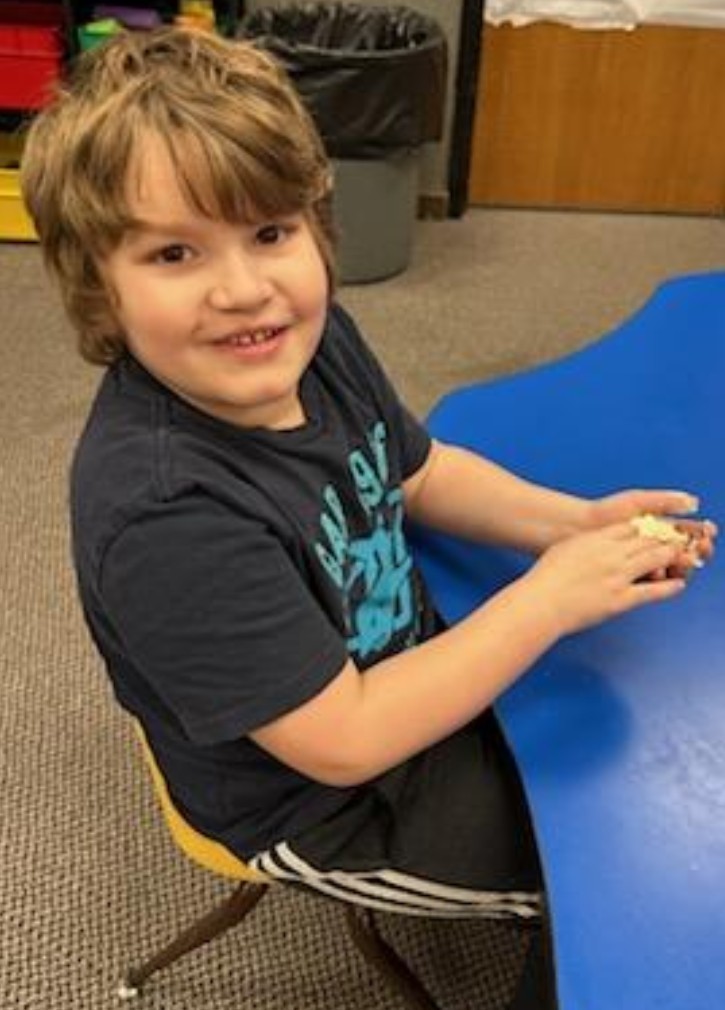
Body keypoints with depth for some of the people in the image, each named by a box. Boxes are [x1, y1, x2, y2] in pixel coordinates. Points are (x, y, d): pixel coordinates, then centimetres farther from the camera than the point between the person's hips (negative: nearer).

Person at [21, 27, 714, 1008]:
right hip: (324, 804, -7)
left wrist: (574, 522, -12)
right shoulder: (162, 514, -38)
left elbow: (419, 473, 4)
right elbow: (343, 742, -31)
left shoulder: (312, 339, -14)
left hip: (410, 664, 7)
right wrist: (548, 598, -29)